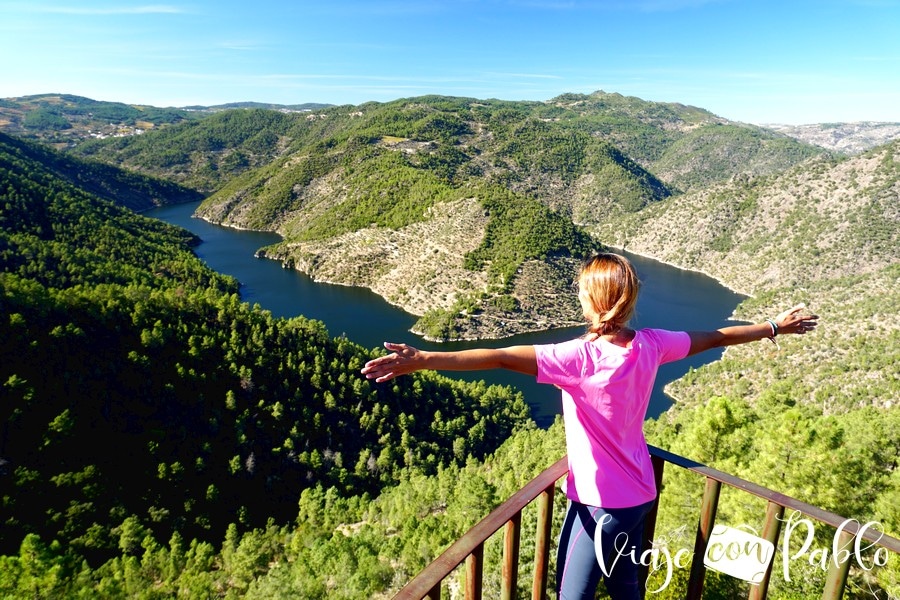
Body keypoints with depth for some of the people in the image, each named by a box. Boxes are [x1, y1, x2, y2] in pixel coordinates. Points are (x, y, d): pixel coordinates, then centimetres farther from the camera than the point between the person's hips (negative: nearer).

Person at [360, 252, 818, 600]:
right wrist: (774, 327, 25)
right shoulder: (651, 344, -8)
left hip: (601, 501, -7)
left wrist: (422, 360, -43)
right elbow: (712, 338, 8)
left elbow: (501, 358, -38)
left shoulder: (582, 357, -29)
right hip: (637, 493, 7)